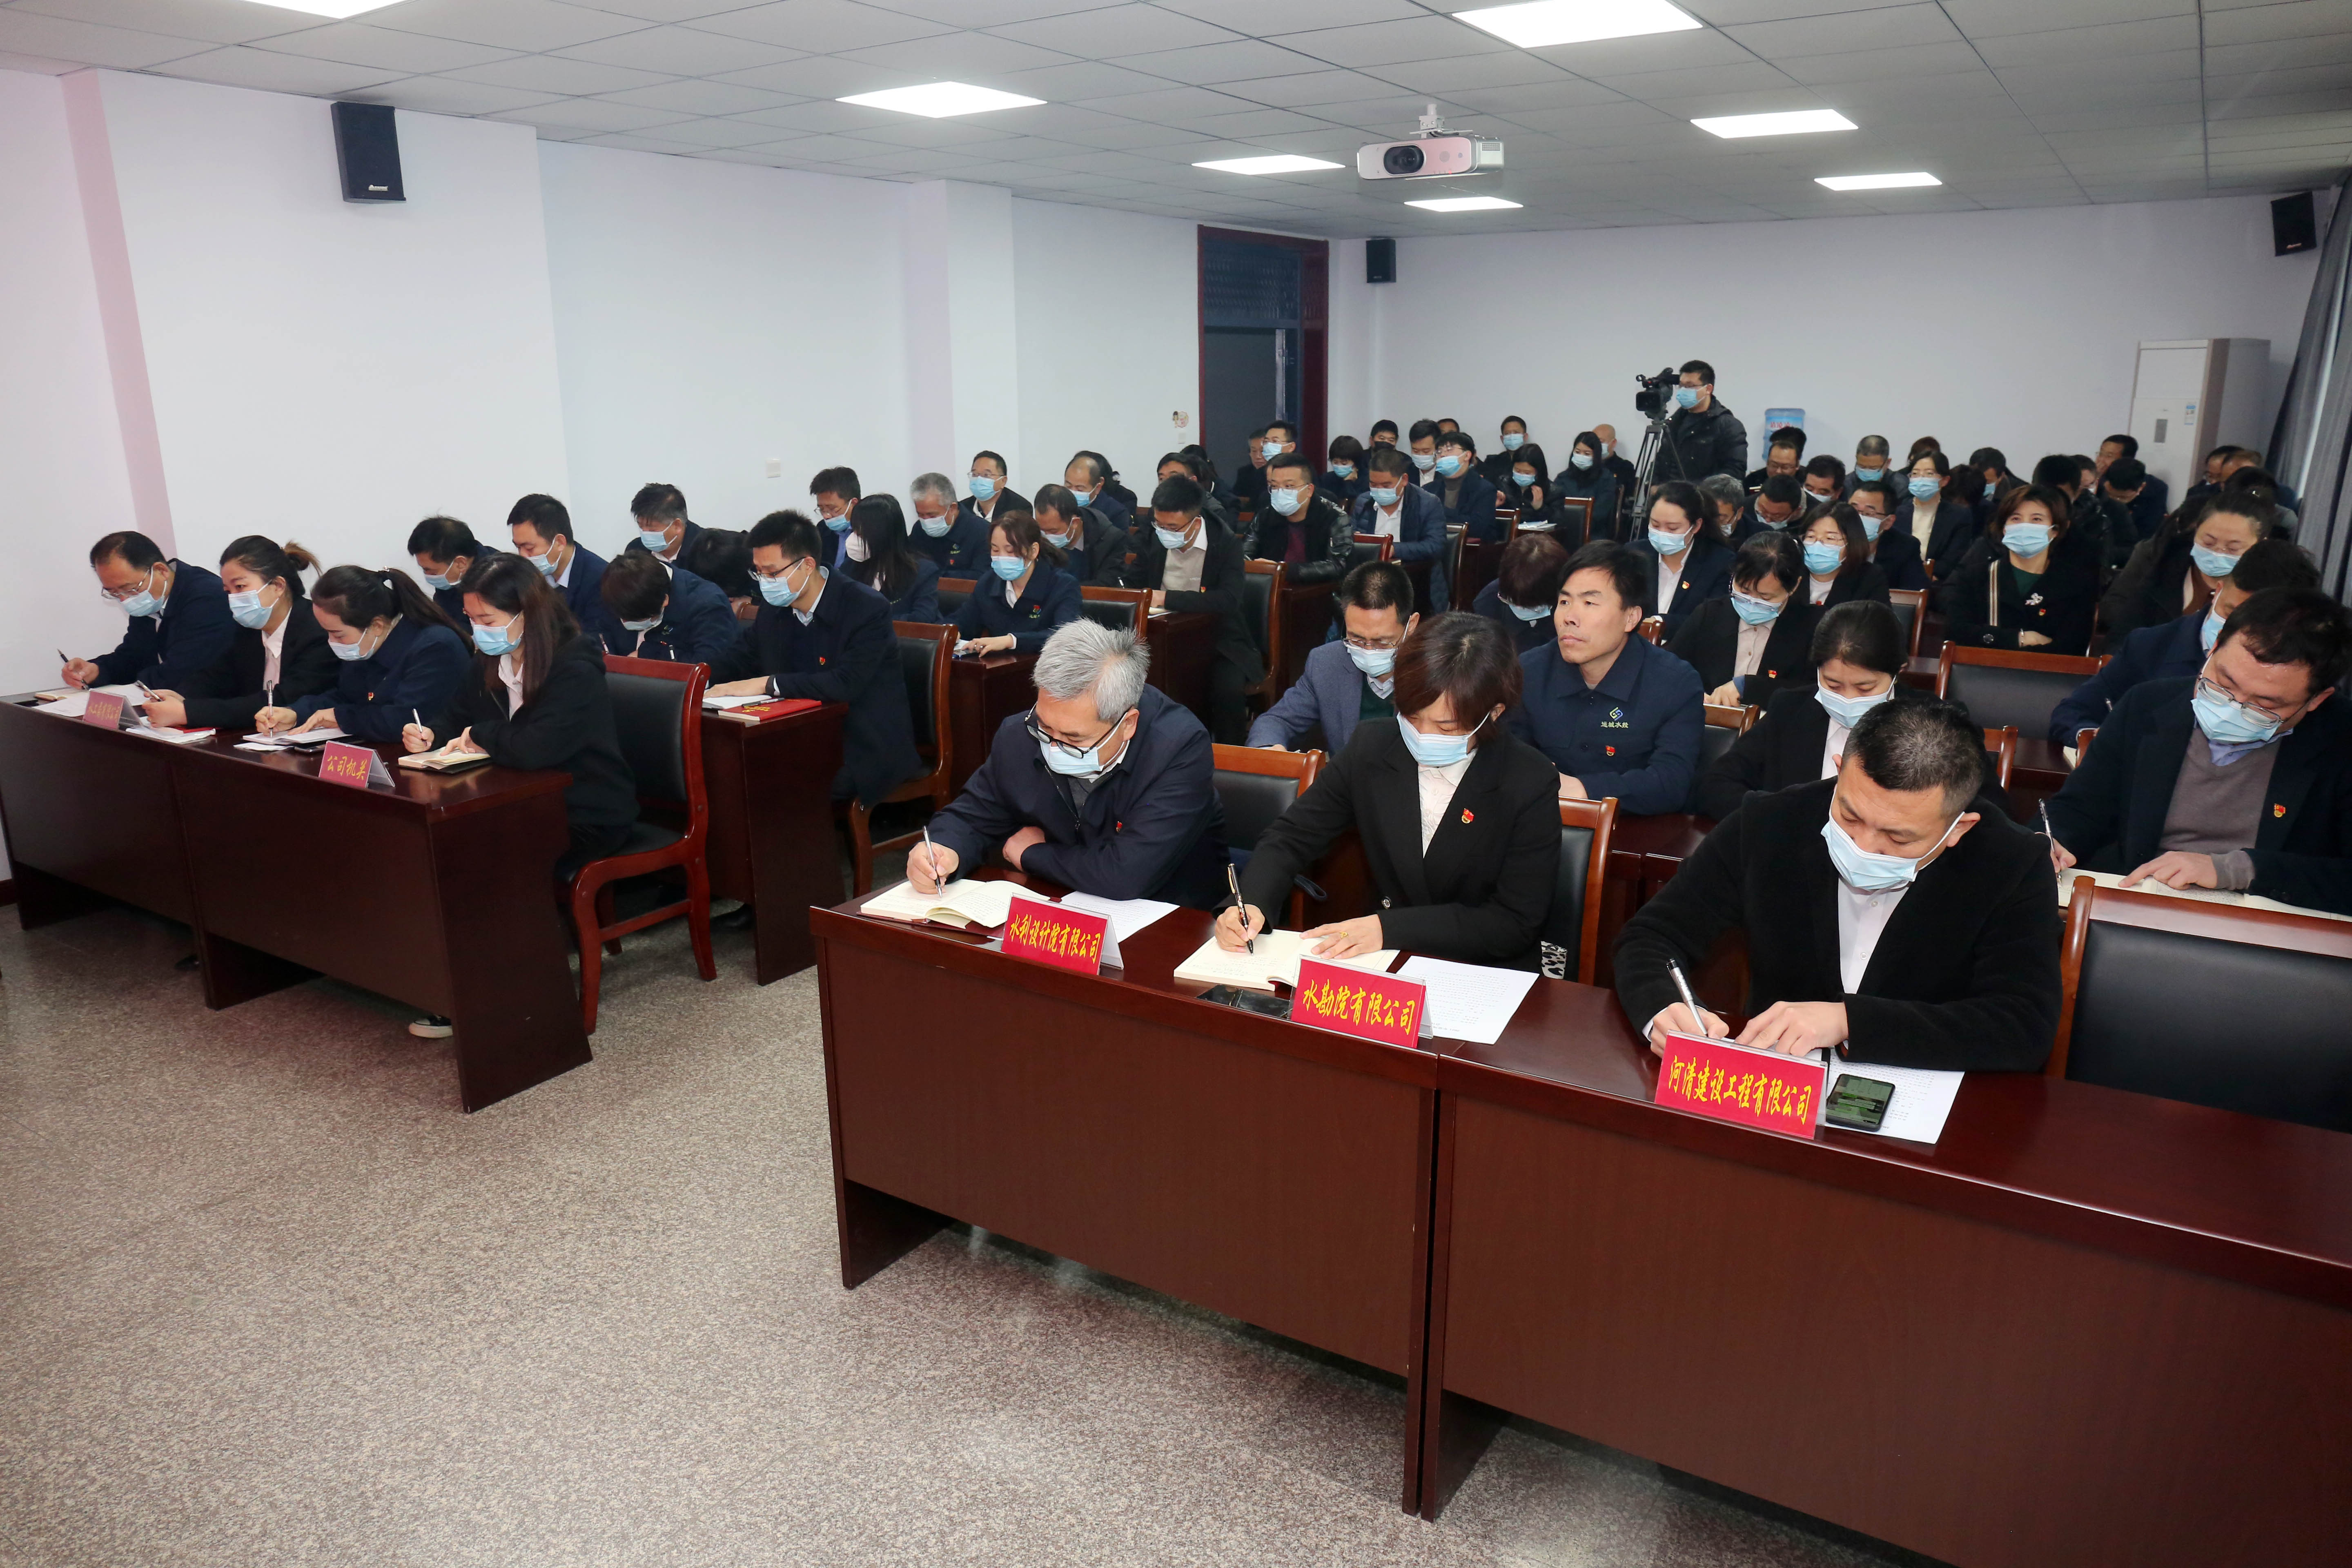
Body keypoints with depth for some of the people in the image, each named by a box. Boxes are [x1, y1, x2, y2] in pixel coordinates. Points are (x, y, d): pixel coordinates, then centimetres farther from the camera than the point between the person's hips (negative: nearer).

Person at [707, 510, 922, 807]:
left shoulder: (868, 608, -15)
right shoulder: (774, 608, 6)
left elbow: (846, 684, -27)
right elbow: (737, 662, 16)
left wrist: (766, 684, -28)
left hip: (866, 752, -6)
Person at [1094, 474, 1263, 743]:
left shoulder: (1225, 543, -10)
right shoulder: (1152, 539, 4)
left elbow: (1228, 600, -23)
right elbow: (1129, 581, 12)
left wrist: (1167, 598, -29)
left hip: (1218, 641, -3)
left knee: (1227, 690, -32)